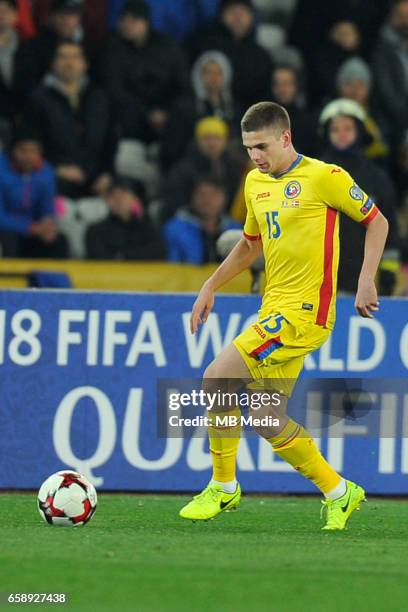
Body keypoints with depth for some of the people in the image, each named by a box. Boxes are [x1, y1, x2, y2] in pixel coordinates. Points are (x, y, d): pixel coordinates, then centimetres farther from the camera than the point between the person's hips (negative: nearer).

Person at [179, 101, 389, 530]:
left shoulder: (324, 177, -8)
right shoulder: (255, 183, 14)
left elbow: (377, 221, 0)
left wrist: (366, 281, -8)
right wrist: (209, 288, 21)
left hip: (303, 313, -8)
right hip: (274, 310, 8)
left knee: (216, 380, -15)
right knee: (268, 420, 3)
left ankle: (223, 487, -1)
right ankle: (338, 493, 17)